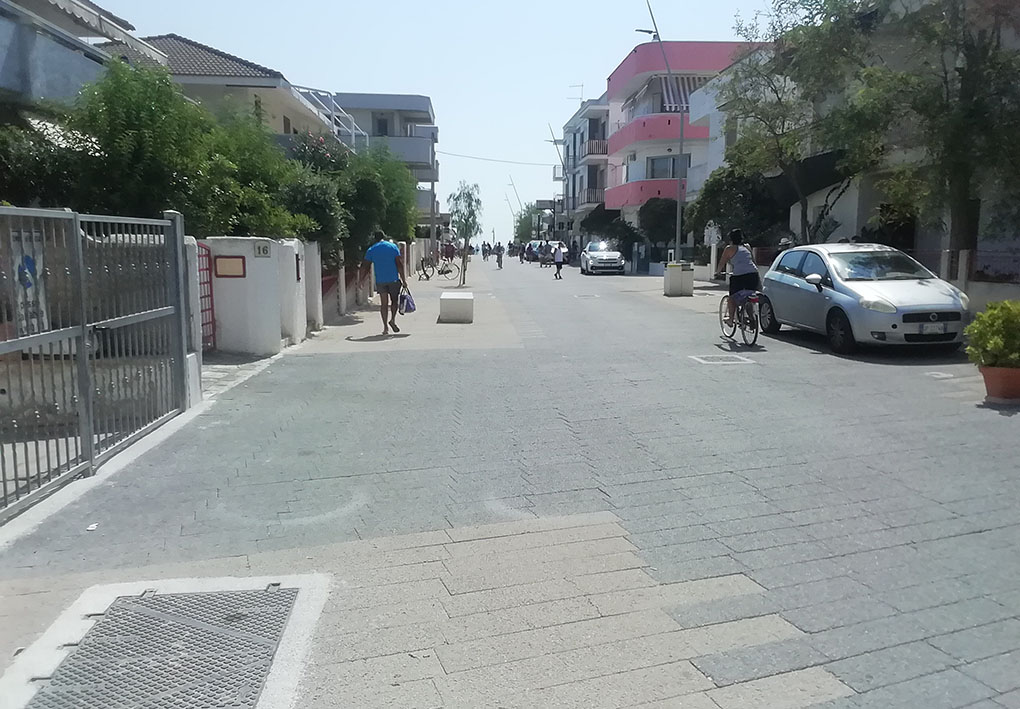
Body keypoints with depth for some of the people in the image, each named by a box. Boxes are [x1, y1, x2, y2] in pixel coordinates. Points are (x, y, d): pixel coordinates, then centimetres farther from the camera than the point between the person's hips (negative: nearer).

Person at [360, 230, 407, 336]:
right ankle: (393, 320, 0)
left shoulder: (371, 250, 5)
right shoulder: (393, 247, 1)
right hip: (393, 279, -1)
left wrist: (361, 280, 14)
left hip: (380, 281, 1)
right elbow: (399, 264, -4)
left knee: (383, 303, 5)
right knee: (394, 300, 16)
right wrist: (403, 280, -1)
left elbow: (365, 267, 4)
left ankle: (385, 327, 1)